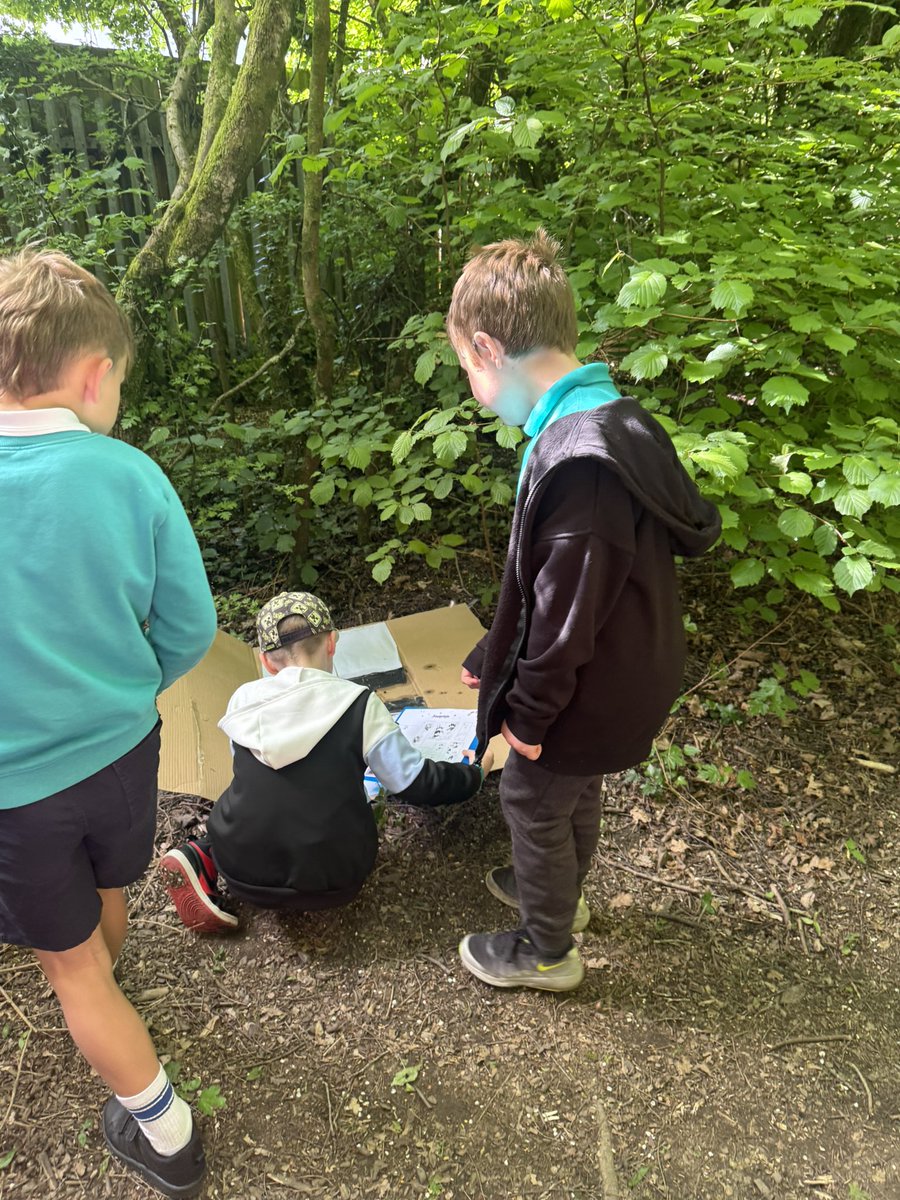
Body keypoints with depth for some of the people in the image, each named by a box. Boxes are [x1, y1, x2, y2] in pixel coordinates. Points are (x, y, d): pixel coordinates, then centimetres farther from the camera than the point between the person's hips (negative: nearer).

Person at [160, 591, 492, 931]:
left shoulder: (243, 699, -2)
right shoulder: (358, 704, -11)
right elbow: (415, 784, -5)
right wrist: (473, 775, 13)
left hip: (243, 874, 3)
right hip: (329, 883, -2)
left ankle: (201, 856, 4)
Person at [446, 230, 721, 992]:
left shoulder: (579, 460, -32)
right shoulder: (608, 421, 1)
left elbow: (567, 608, -27)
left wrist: (530, 709, -13)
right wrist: (497, 660, 14)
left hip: (585, 693, -9)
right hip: (620, 673, 9)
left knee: (535, 803, 13)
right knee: (573, 793, 28)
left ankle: (547, 951, 36)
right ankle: (560, 891, 54)